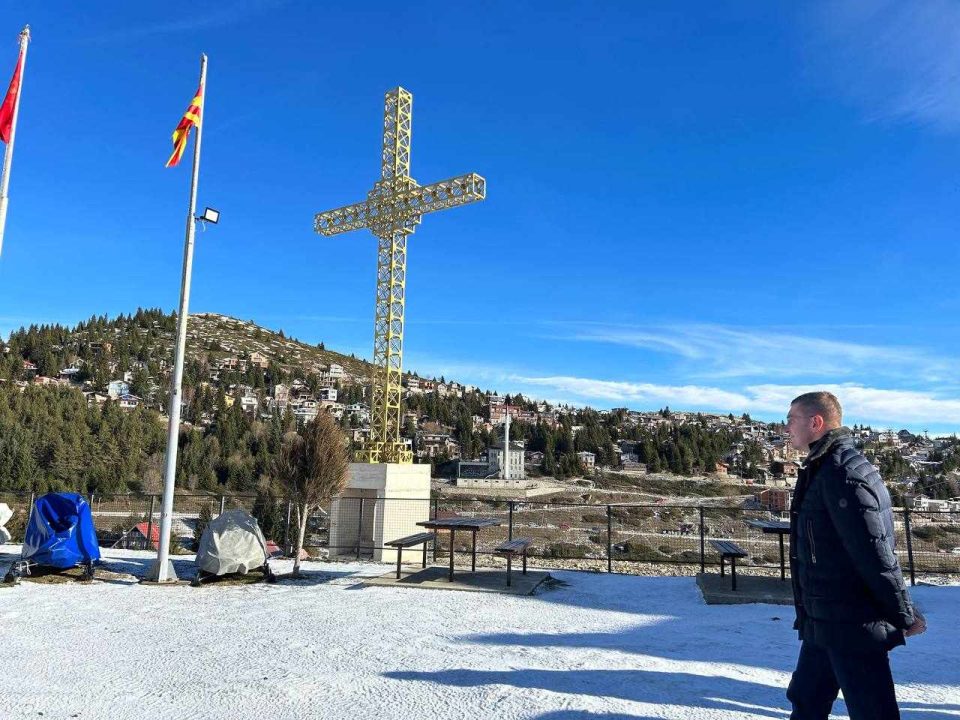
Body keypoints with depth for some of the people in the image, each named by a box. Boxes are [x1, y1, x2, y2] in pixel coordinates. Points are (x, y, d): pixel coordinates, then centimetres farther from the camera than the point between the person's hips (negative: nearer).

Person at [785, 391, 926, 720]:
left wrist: (904, 616, -14)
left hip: (852, 627, -10)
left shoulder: (842, 475, -22)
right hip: (824, 624, 10)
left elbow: (876, 557, -22)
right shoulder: (823, 470, 11)